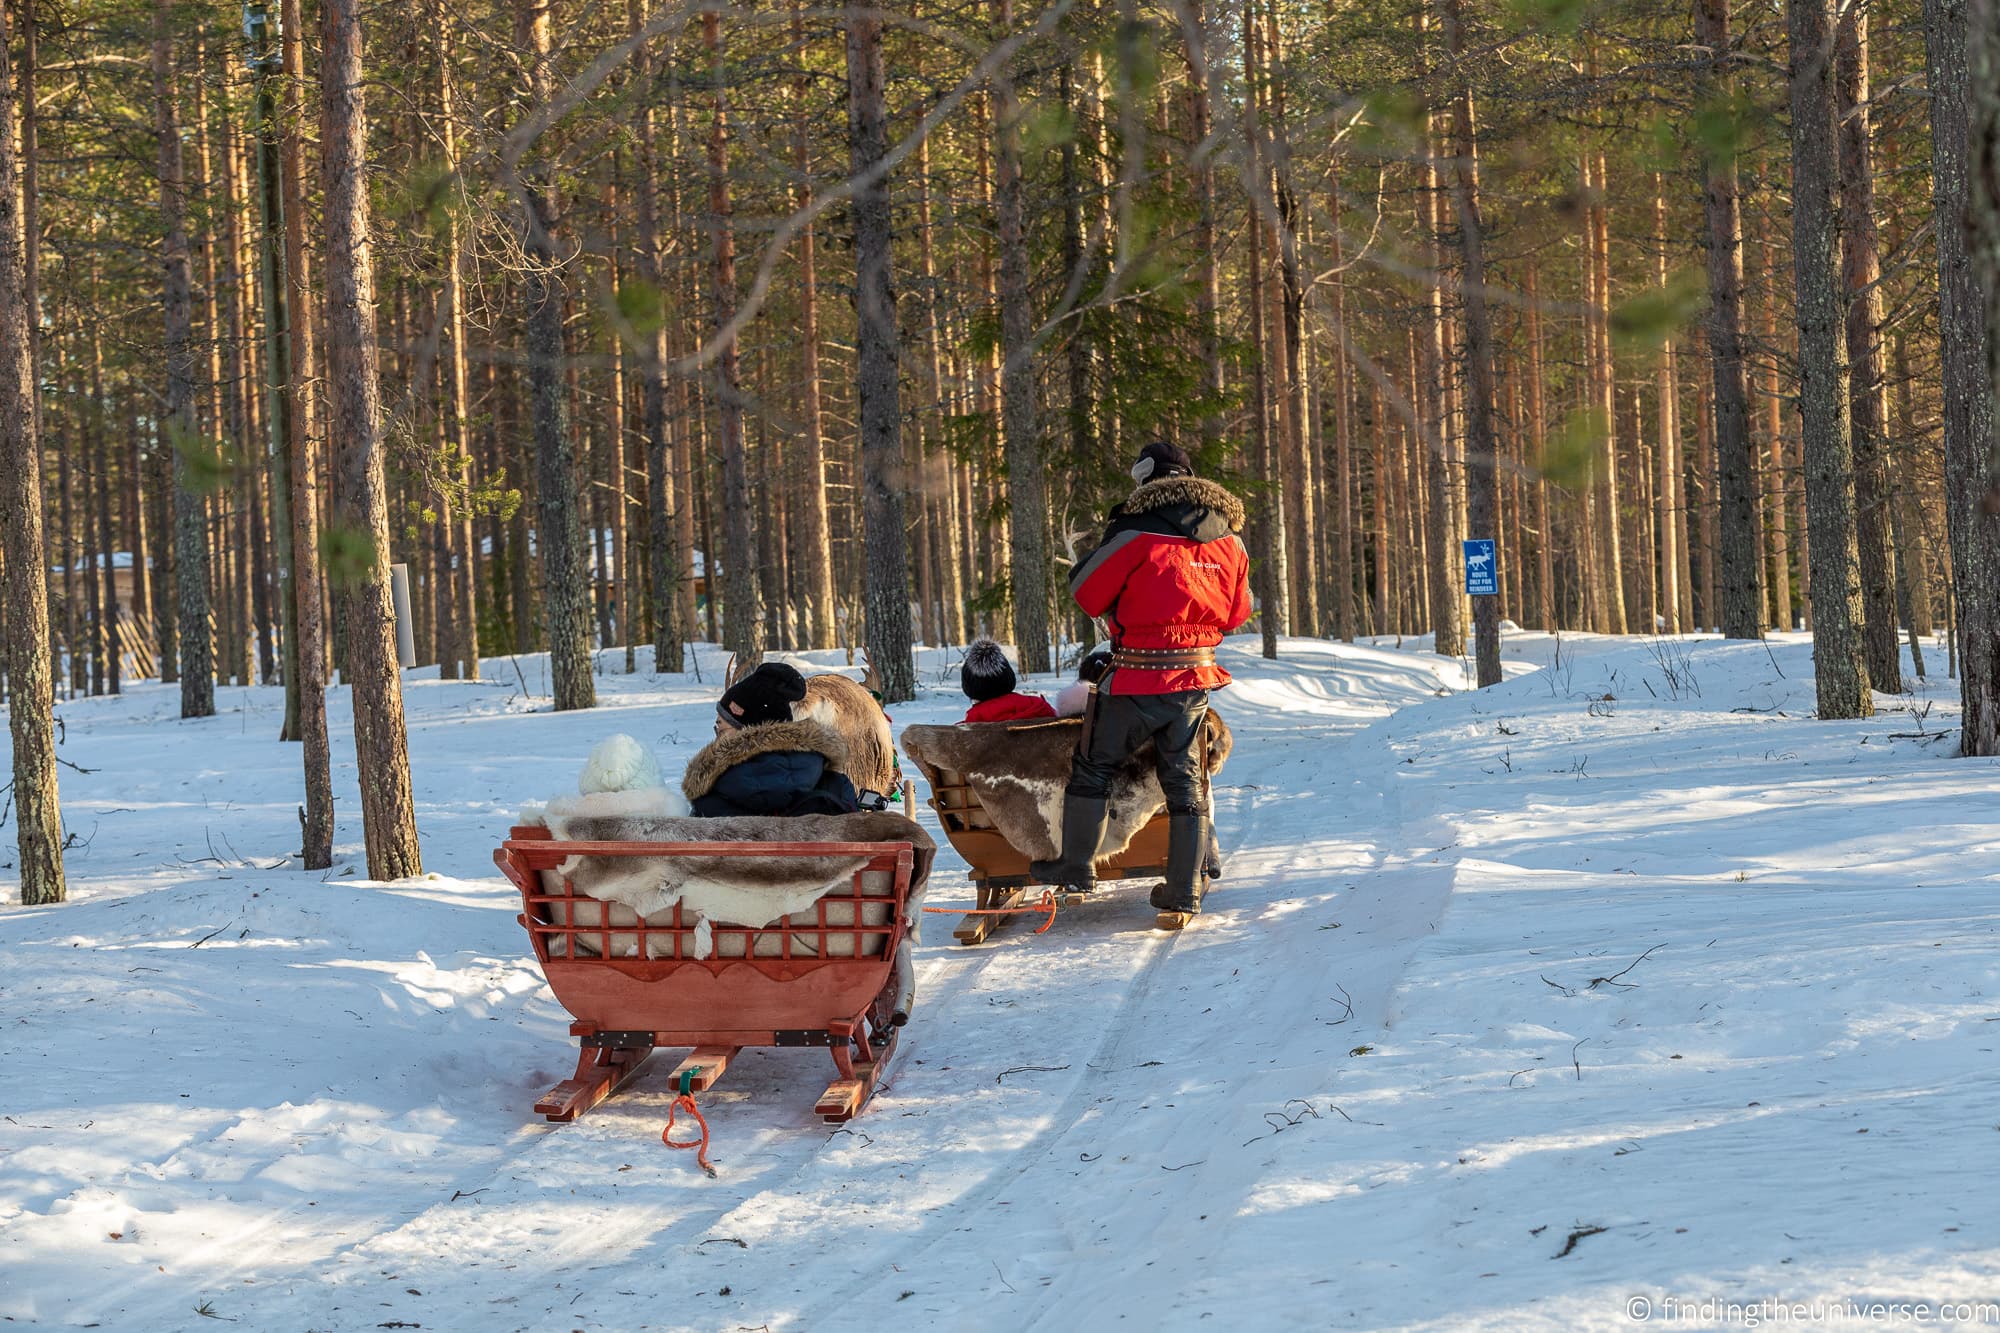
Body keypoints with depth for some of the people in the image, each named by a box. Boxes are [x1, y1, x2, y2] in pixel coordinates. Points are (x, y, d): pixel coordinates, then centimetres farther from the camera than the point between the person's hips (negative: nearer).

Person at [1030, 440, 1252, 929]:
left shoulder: (1138, 536, -13)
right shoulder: (1229, 542, 4)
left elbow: (1084, 592, -4)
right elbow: (1236, 612, 14)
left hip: (1138, 682, -5)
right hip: (1196, 679, 5)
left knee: (1092, 768, 13)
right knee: (1186, 786, 11)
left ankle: (1076, 868, 18)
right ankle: (1184, 898, 11)